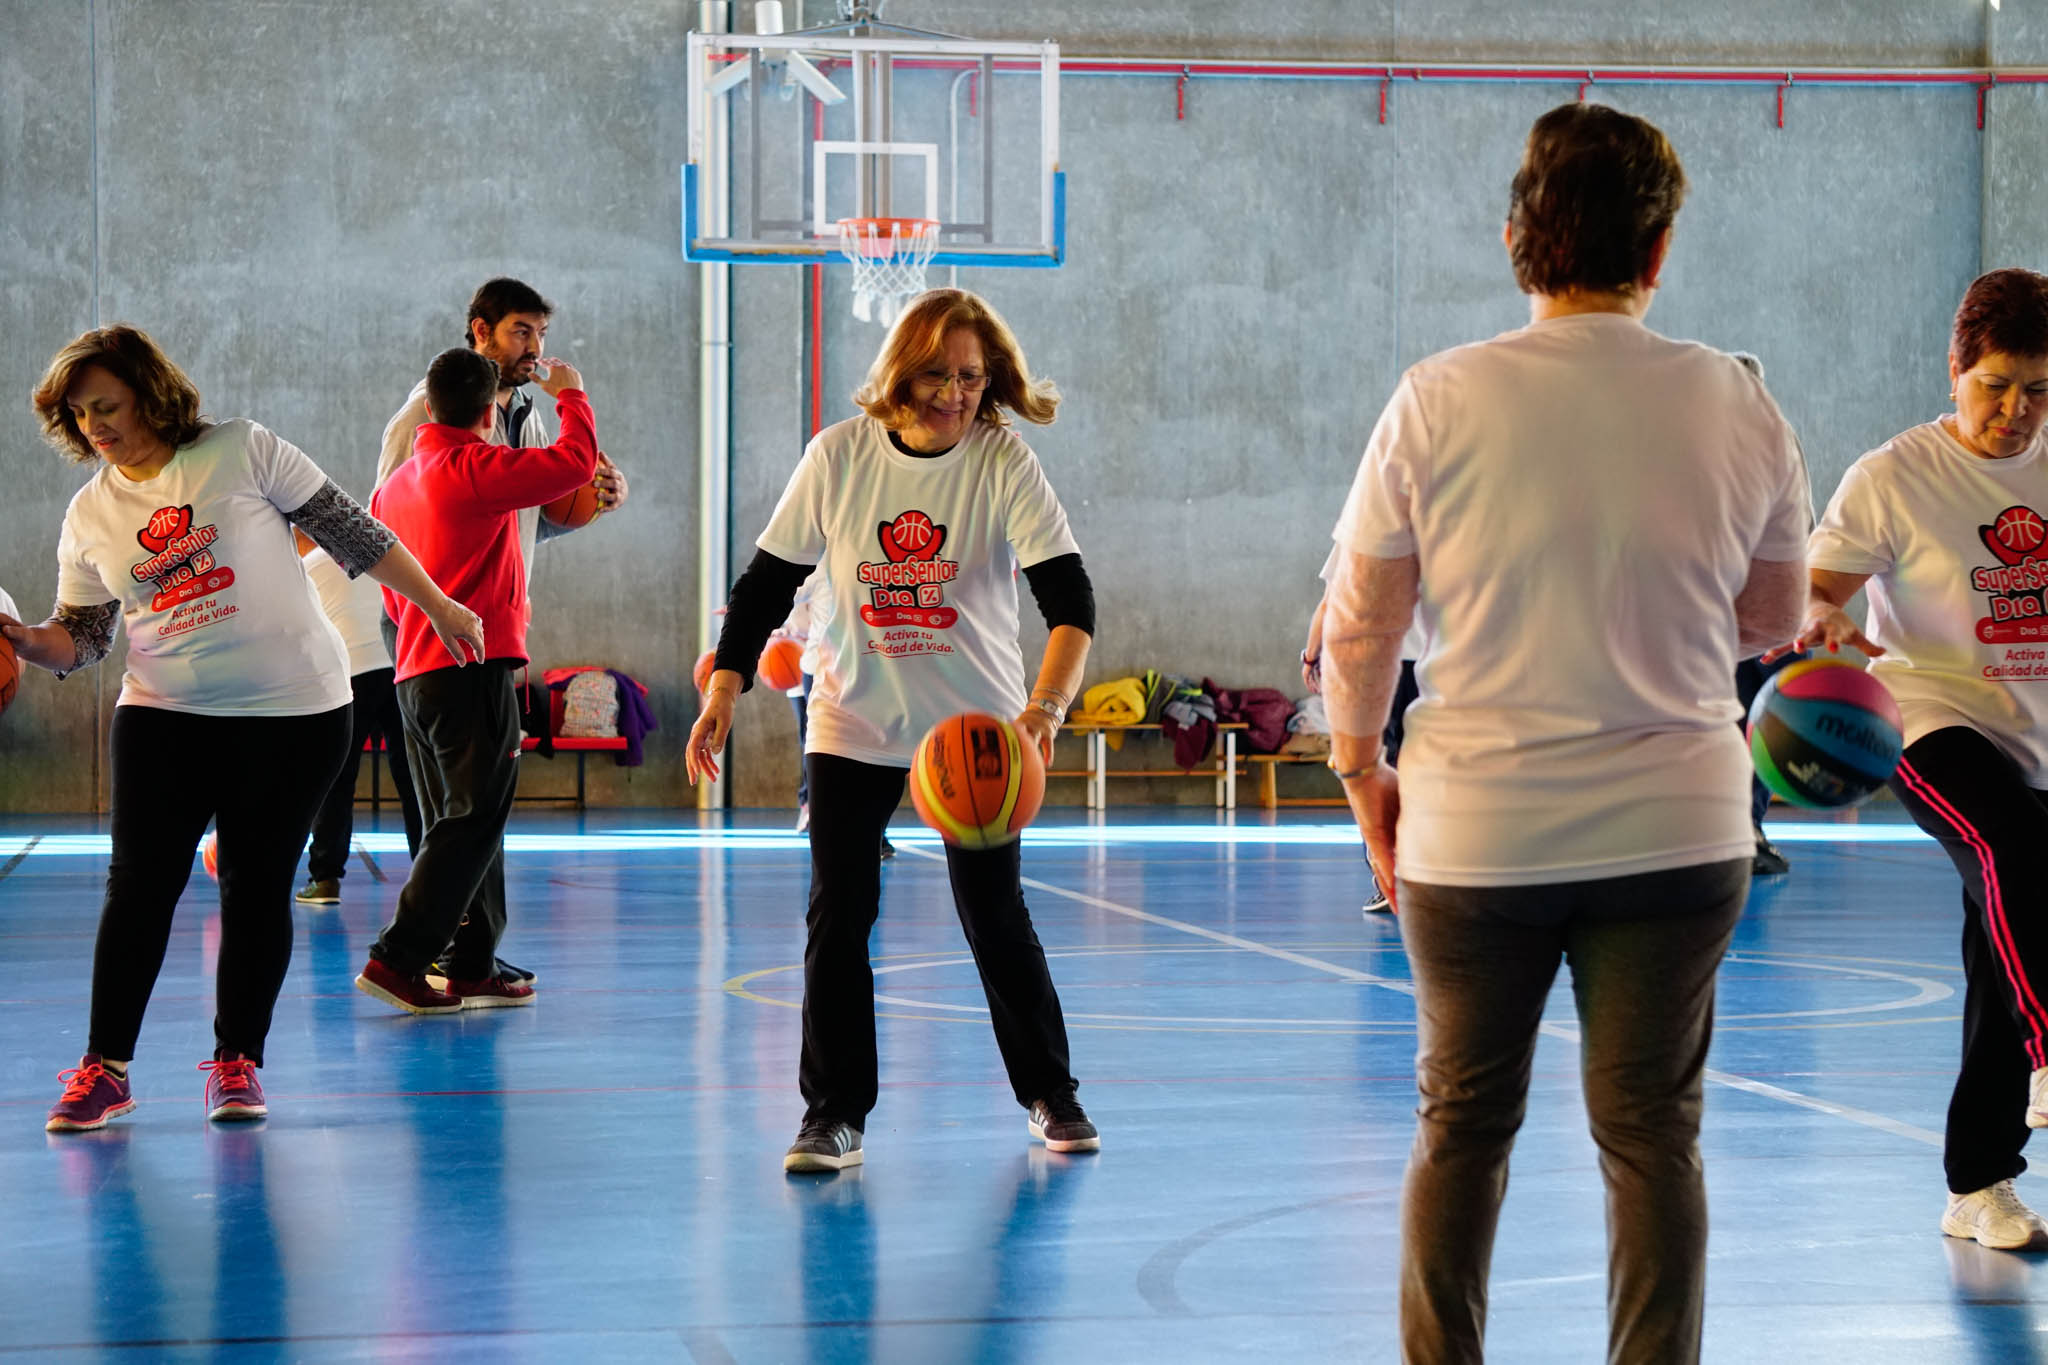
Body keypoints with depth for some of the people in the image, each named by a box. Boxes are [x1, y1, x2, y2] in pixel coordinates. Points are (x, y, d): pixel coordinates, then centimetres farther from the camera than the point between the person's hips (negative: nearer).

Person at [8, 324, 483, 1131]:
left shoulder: (241, 453, -5)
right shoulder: (90, 514, 6)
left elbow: (352, 532, 0)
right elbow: (81, 637, 8)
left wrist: (438, 606, 2)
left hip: (293, 710, -2)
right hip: (163, 716, 2)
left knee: (258, 889, 1)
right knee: (138, 887, -3)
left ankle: (238, 1062, 12)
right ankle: (105, 1067, 5)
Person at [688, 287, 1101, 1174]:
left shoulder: (1002, 461, -13)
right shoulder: (839, 455, -7)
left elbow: (1069, 594, -22)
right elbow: (769, 580, 1)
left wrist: (1045, 706, -37)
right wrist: (724, 690, -9)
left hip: (976, 725, -1)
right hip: (854, 724, 1)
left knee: (996, 918, 2)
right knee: (837, 915, -5)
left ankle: (1049, 1095, 22)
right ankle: (833, 1114, 4)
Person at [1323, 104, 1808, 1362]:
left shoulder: (1439, 400, -7)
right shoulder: (1736, 406, -3)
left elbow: (1360, 623, -2)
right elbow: (1773, 619, 10)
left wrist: (1362, 767, 13)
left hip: (1474, 832, 0)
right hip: (1677, 827, 0)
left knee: (1463, 1127, 14)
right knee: (1653, 1134, 8)